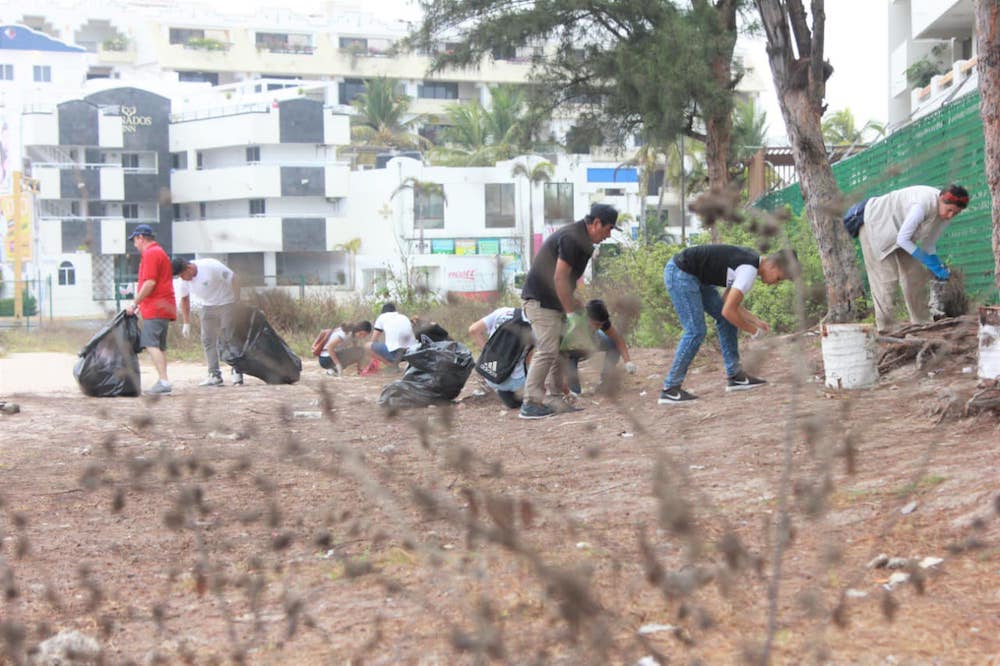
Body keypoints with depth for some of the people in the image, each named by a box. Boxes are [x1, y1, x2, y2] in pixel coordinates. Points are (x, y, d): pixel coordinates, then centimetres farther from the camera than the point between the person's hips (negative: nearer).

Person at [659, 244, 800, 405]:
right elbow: (728, 311, -22)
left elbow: (728, 301, 16)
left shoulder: (749, 261, 10)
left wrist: (756, 321, 10)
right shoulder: (749, 271, -21)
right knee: (696, 331, -13)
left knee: (726, 320, 10)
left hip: (694, 276, 11)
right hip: (679, 273, -11)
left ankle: (735, 376, 15)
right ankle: (670, 389, -8)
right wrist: (755, 331, -8)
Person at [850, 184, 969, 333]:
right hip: (876, 224, -8)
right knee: (886, 277, -15)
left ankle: (923, 325, 10)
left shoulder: (945, 214, -11)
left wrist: (939, 267, -17)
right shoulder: (922, 205, -38)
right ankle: (885, 330, -13)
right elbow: (902, 239, -31)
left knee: (915, 276, 3)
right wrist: (931, 264, -30)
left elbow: (928, 245, 0)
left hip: (896, 230, 8)